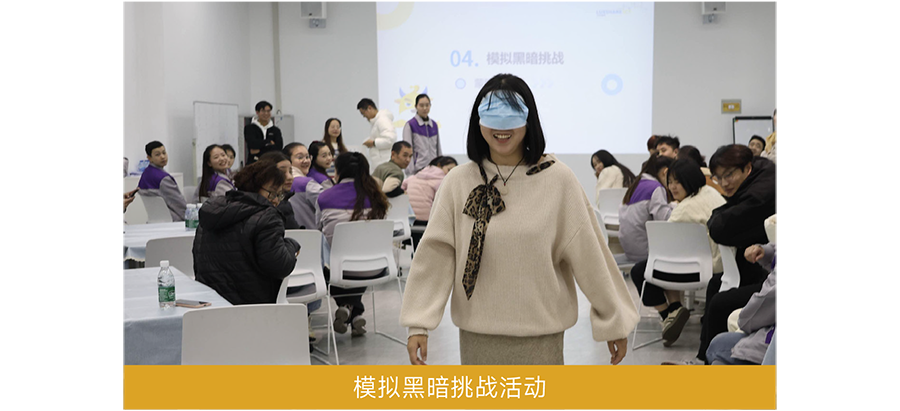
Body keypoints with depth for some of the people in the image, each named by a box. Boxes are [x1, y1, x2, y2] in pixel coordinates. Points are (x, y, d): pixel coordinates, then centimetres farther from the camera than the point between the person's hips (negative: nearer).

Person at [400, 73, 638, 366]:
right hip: (478, 332, 2)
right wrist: (419, 324, -9)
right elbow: (435, 254, -3)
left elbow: (588, 253, -3)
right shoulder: (459, 182, -2)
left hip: (540, 331, -1)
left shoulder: (558, 180, -6)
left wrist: (614, 321, 1)